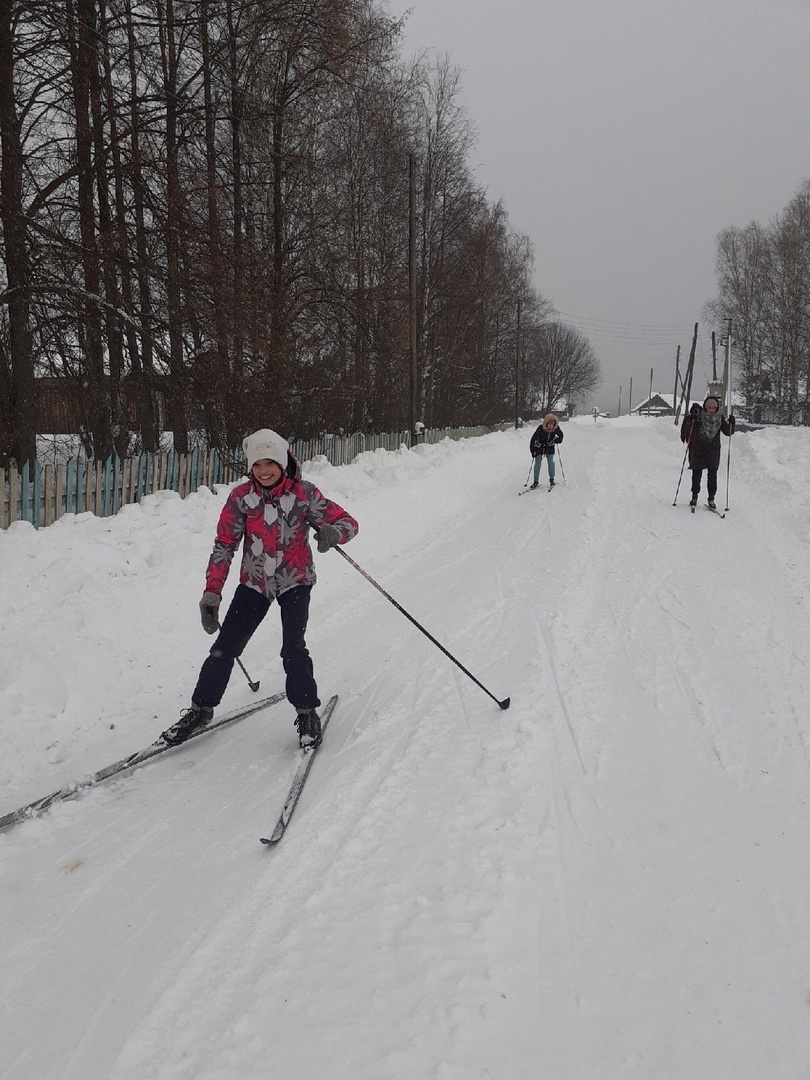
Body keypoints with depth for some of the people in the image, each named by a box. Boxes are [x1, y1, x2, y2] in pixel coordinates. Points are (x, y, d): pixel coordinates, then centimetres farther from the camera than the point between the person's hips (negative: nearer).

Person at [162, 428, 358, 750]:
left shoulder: (304, 493, -12)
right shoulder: (241, 497, -8)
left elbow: (348, 522, -9)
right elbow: (224, 545, -5)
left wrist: (332, 533, -34)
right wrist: (212, 592, -12)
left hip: (294, 581, -2)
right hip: (255, 582, 2)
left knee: (293, 648, -17)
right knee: (225, 646, 0)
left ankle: (307, 712, 4)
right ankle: (201, 708, 20)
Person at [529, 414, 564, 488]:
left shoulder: (556, 428, -18)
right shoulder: (541, 428, -26)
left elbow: (560, 435, 1)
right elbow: (533, 438, -19)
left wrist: (558, 439, -22)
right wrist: (532, 450, -22)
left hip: (549, 448, 2)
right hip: (539, 447, -1)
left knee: (551, 462, -9)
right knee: (537, 464, -4)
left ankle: (551, 479, 7)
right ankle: (536, 481, 5)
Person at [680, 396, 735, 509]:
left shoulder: (720, 419, 4)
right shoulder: (698, 416, -4)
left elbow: (728, 432, 4)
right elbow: (686, 428, -8)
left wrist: (731, 423, -14)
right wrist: (690, 419, -25)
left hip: (713, 450, 1)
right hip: (697, 450, -1)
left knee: (712, 474, -1)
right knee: (697, 474, 5)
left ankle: (711, 499, 5)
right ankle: (694, 496, 19)